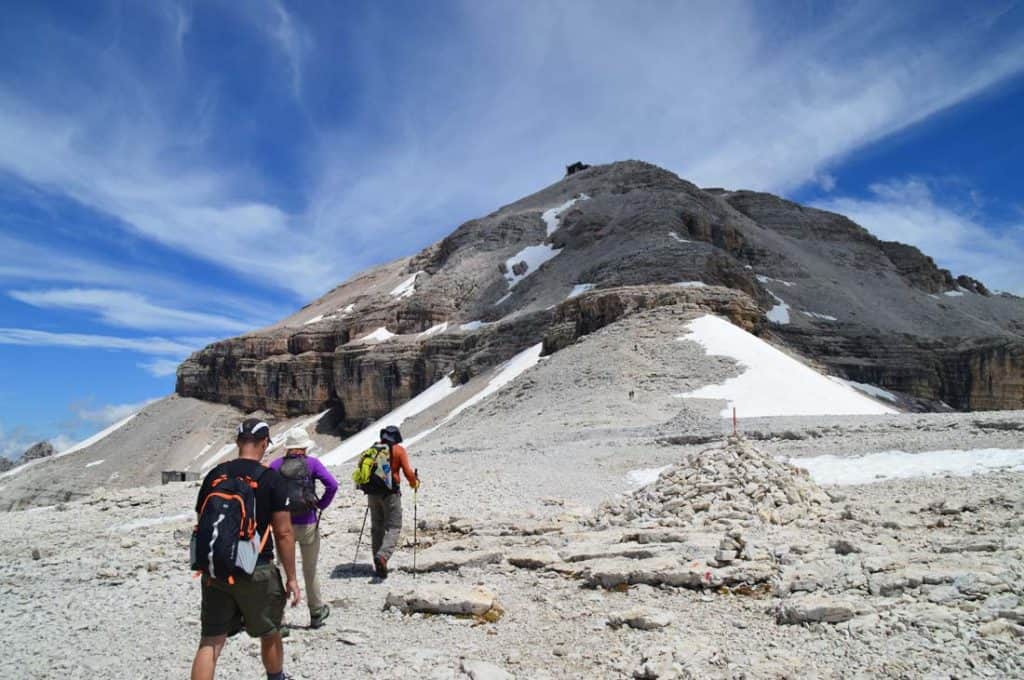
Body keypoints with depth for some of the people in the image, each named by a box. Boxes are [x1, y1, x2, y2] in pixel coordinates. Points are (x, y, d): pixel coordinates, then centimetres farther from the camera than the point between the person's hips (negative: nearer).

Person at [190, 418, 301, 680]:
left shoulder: (214, 476, 2)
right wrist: (291, 578, -2)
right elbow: (283, 533, -10)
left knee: (210, 641, 9)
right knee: (269, 634, 18)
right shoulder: (271, 479, -11)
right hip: (256, 571, -3)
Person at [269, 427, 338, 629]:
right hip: (308, 524, -1)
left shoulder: (276, 465, 1)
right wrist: (321, 505, -3)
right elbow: (332, 485, -16)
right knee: (310, 571, 12)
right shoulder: (312, 463, -5)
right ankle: (316, 613, 27)